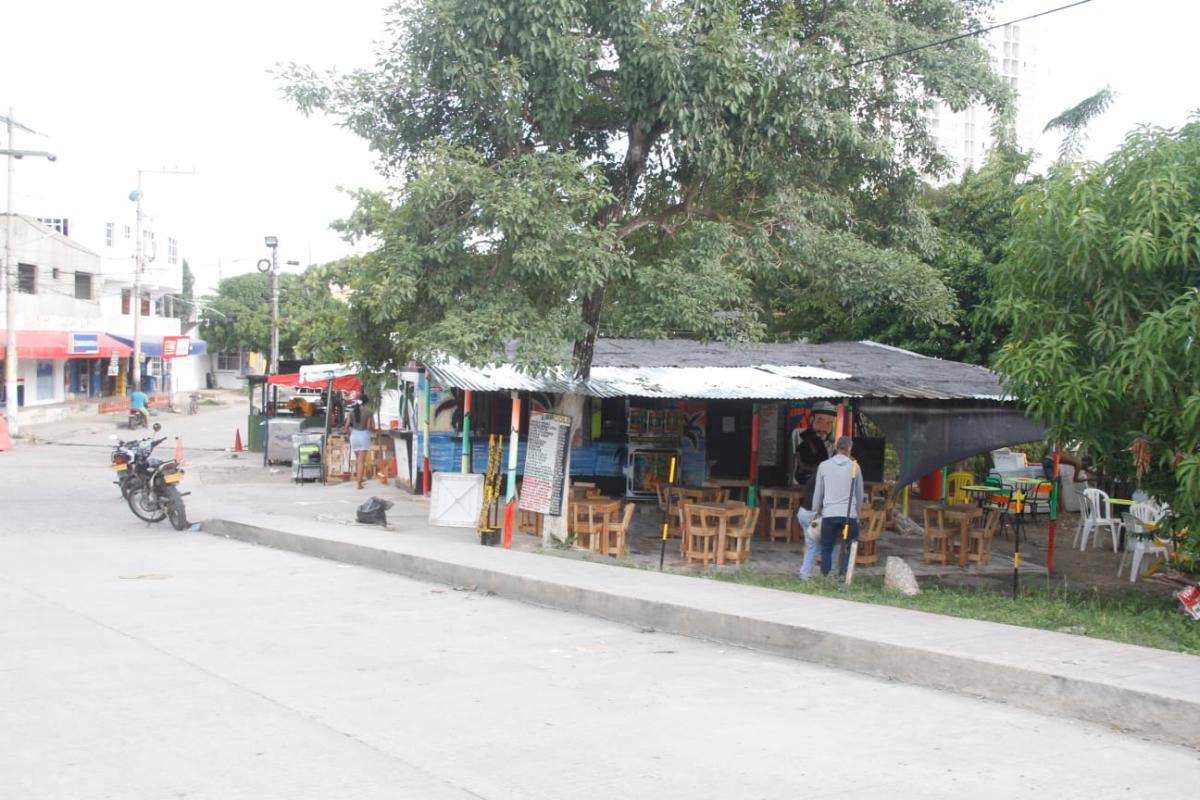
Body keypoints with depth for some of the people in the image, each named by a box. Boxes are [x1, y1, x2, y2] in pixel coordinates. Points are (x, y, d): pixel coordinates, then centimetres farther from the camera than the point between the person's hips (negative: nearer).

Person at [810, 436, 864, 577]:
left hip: (829, 514, 1)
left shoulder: (824, 466, 4)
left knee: (826, 548, 9)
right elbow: (859, 494, 10)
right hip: (849, 514, -1)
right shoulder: (854, 466, 3)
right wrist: (857, 514, 20)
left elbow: (818, 493, 8)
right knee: (848, 549, 7)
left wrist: (815, 513, 18)